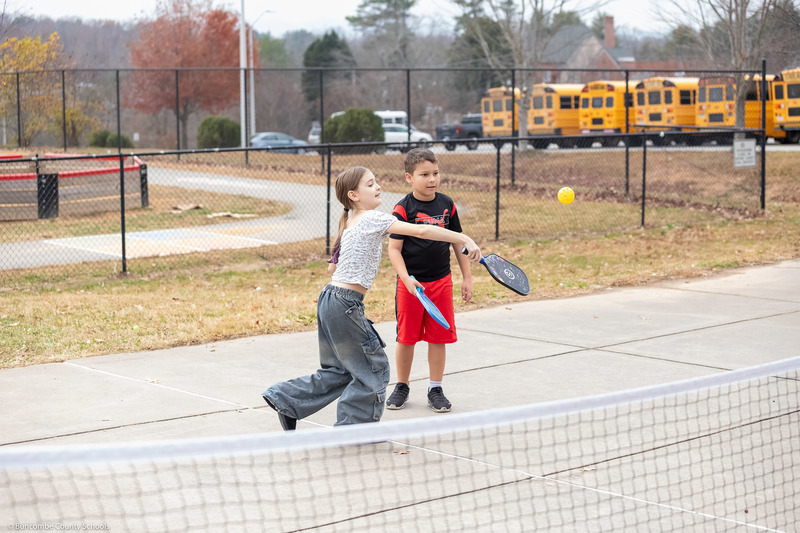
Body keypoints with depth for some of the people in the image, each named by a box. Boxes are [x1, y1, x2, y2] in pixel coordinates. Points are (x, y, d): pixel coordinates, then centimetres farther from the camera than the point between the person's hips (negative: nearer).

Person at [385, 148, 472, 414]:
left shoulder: (447, 205, 2)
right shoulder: (403, 209, -10)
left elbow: (458, 242, 11)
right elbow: (394, 249, -11)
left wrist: (467, 276, 9)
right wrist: (406, 279, -23)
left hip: (441, 282, 3)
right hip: (411, 284, -3)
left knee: (439, 337, 6)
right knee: (406, 338, 7)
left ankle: (435, 389, 18)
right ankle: (402, 387, 24)